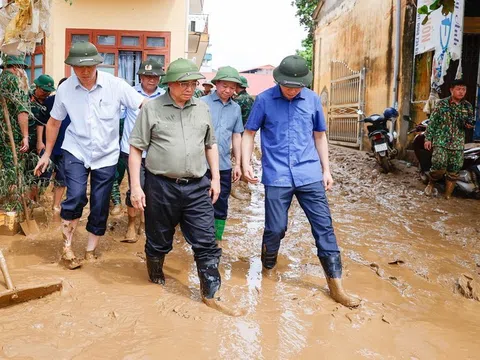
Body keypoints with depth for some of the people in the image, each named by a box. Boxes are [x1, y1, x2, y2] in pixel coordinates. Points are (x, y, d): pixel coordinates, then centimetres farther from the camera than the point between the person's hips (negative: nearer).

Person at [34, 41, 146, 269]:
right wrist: (47, 154, 10)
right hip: (76, 152, 0)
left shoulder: (115, 85, -15)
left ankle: (91, 250, 27)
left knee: (100, 207, 6)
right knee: (76, 197, -17)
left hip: (106, 155, 0)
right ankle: (67, 248, 4)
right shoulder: (65, 89, -8)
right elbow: (54, 122, 6)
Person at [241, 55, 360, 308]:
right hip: (277, 177, -2)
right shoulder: (264, 100, -2)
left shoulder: (313, 99, 5)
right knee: (276, 229, 3)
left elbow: (320, 135, 14)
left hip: (310, 175, 2)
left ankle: (336, 286, 11)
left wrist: (326, 169, 12)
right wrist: (246, 163, -8)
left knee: (324, 227, 2)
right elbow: (249, 133, 4)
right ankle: (267, 269, 33)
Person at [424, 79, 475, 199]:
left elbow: (470, 121, 20)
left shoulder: (468, 106, 9)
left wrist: (469, 125, -6)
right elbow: (432, 122, -1)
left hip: (458, 144, 4)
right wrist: (428, 138, -6)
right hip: (441, 142, -4)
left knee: (454, 171, 3)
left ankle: (448, 195, 15)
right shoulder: (442, 103, -1)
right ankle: (431, 184, 10)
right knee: (439, 165, -18)